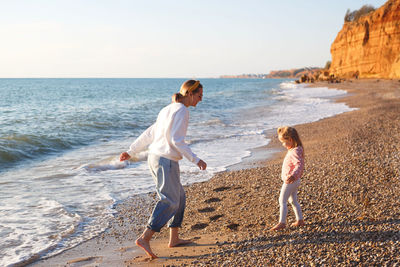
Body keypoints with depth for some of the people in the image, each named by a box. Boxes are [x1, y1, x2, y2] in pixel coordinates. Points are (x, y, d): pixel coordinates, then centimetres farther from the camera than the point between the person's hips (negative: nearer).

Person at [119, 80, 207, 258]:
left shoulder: (168, 110, 17)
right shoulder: (182, 111, -12)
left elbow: (149, 134, 19)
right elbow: (176, 140, -20)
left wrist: (131, 152, 21)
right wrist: (195, 160, -17)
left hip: (155, 158, 10)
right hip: (166, 161, -10)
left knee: (179, 197, 16)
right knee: (169, 202, -8)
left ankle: (174, 239, 20)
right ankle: (144, 239, -13)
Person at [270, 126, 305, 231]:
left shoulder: (295, 151, -23)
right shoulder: (295, 149, 8)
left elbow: (299, 164, -36)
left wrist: (293, 175, -51)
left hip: (290, 181, -10)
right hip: (294, 181, 10)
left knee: (282, 201, -5)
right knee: (293, 201, 19)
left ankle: (282, 222, -3)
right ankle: (300, 220, 27)